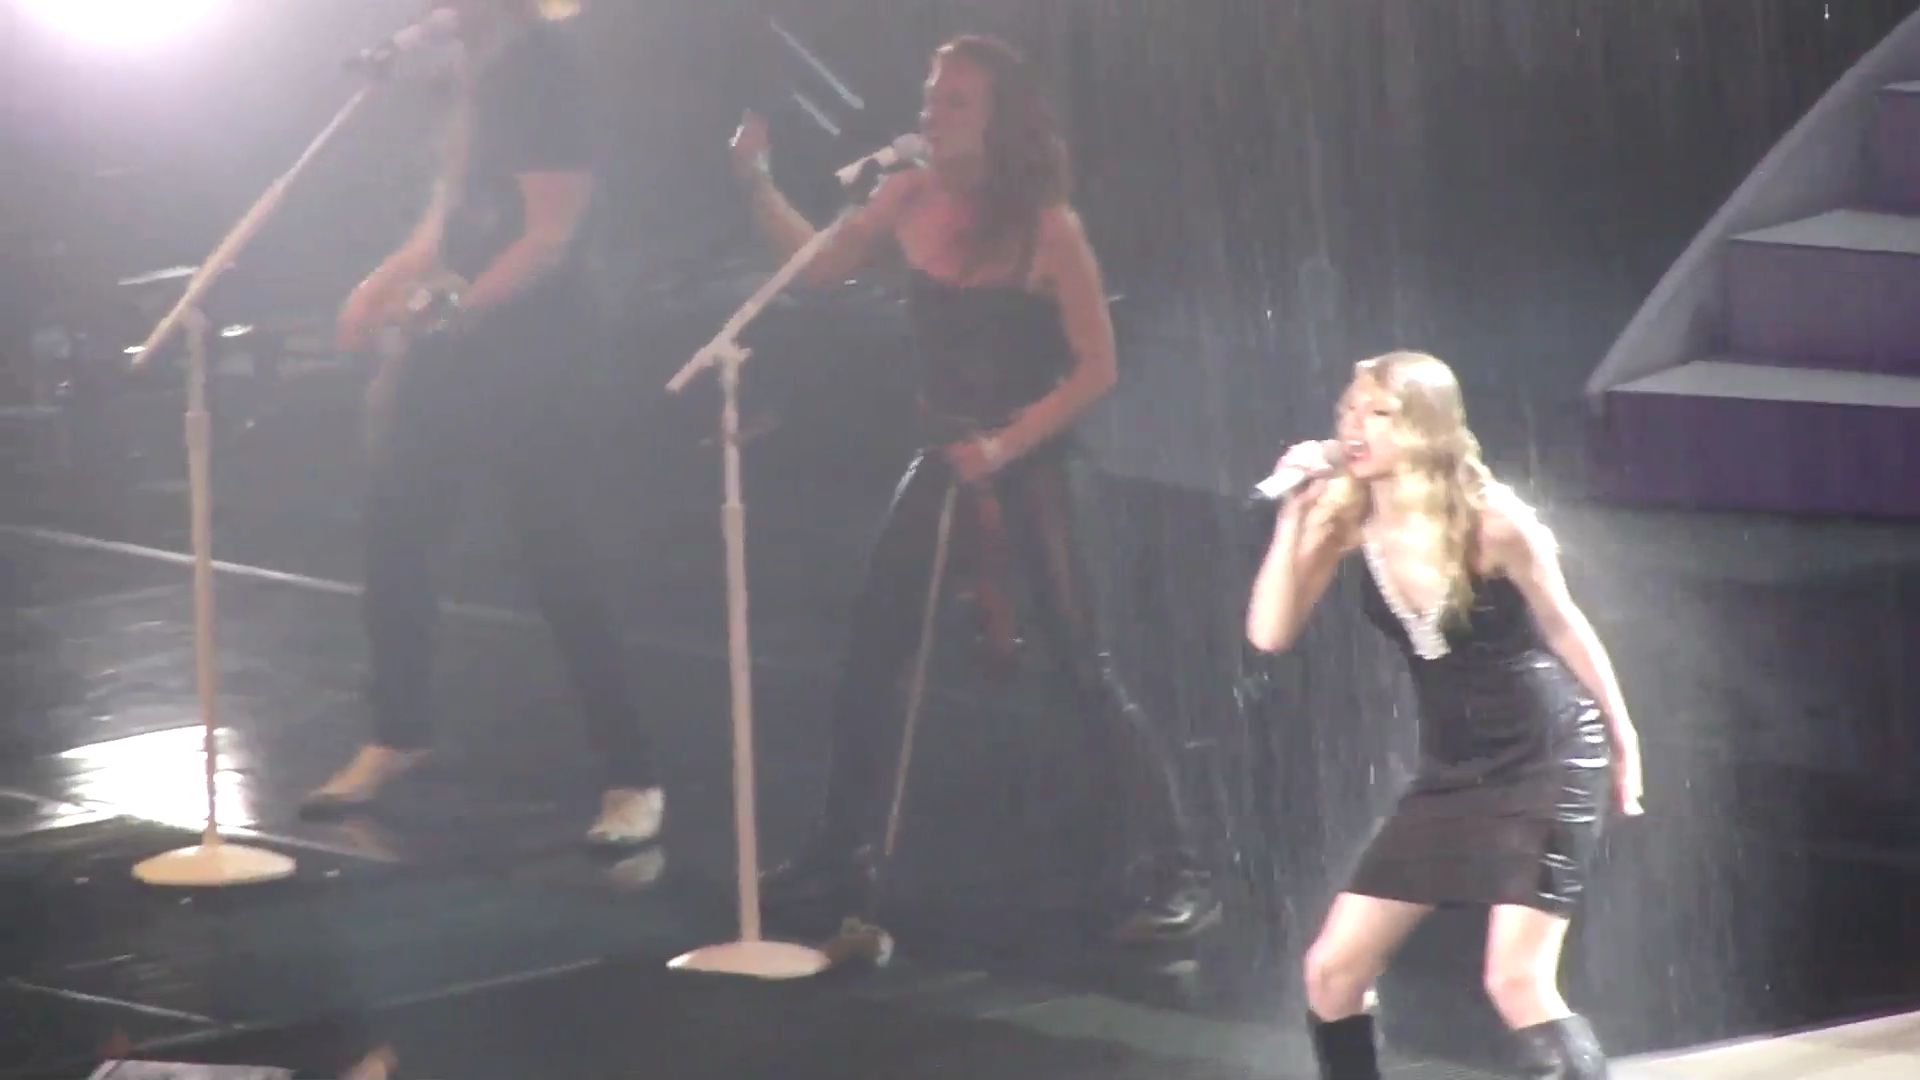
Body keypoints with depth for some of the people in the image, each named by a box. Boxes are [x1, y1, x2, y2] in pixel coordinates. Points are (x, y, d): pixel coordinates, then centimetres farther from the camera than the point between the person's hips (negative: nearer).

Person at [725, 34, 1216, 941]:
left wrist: (1004, 444, -19)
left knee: (1084, 669, -9)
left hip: (1027, 469, -6)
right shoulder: (911, 199, -1)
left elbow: (1096, 369, -12)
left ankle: (1174, 873, -5)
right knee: (869, 654, 8)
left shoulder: (1045, 228, -15)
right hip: (943, 460, 6)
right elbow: (819, 265, 10)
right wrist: (757, 183, -3)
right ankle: (842, 852, 24)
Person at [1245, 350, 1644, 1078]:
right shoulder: (1346, 517, -6)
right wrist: (1294, 515, -22)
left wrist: (1622, 739, 3)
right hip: (1451, 771, 6)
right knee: (1333, 971, 3)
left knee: (1517, 983, -17)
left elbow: (1564, 627, -6)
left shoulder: (1490, 520, -20)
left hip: (1548, 757, -6)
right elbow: (1270, 635, -14)